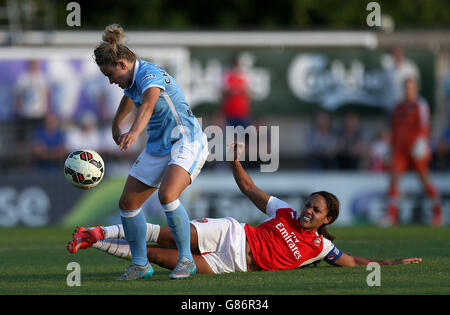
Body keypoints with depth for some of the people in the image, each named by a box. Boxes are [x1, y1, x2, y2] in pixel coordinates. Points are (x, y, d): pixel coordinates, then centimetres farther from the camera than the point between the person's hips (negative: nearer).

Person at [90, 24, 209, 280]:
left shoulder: (150, 75, -22)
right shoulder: (132, 79, 6)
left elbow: (148, 104, -44)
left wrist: (135, 132, -61)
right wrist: (116, 124, 42)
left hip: (186, 142, -10)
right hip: (158, 148, 10)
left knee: (167, 195, -31)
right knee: (128, 203, 2)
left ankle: (186, 260, -19)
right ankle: (140, 264, 15)